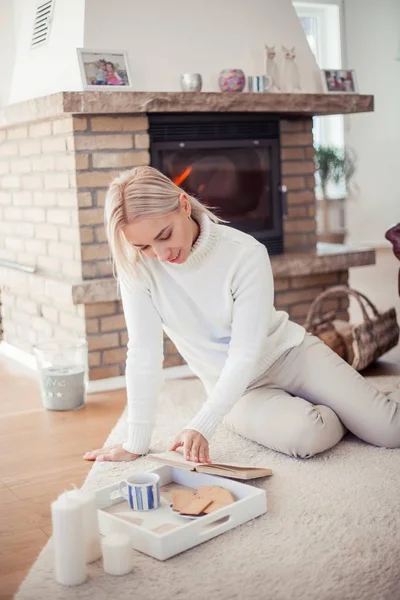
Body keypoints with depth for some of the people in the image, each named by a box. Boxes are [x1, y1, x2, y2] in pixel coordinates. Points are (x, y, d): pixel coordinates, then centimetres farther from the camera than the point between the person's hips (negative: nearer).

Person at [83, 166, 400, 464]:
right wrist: (136, 444, -21)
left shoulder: (246, 254, -24)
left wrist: (202, 426, -35)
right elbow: (144, 352, -18)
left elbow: (245, 354, -25)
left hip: (289, 352, -1)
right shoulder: (137, 266, -18)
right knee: (307, 435, -28)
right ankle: (330, 416, 9)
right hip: (236, 391, 1)